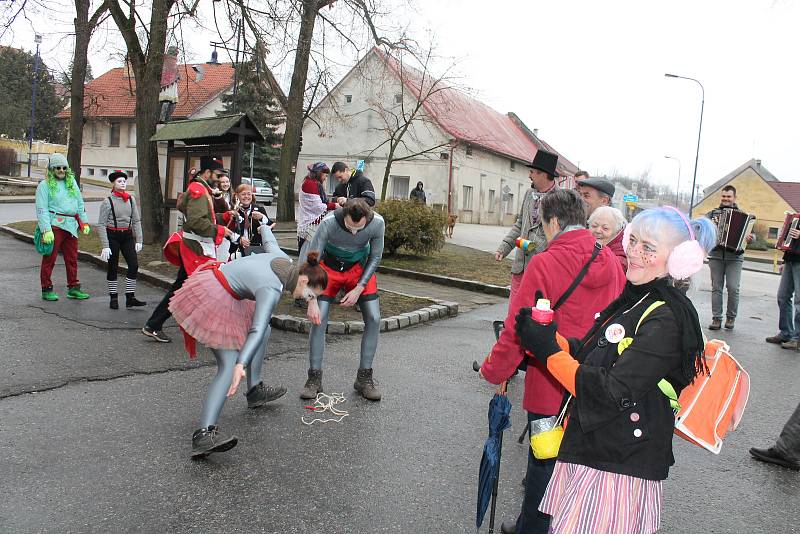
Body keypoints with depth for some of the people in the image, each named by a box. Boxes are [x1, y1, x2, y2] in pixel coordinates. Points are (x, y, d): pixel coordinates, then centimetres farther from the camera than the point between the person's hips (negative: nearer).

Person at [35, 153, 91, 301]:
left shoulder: (72, 182, 16)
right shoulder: (44, 185, -1)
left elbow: (80, 204, 21)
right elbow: (41, 209, -7)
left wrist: (84, 222, 16)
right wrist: (46, 230, -15)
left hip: (71, 226, 6)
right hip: (54, 225, -5)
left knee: (72, 258, 9)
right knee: (50, 258, -1)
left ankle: (73, 288, 18)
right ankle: (47, 289, 9)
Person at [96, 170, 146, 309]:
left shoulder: (131, 199, 4)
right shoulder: (107, 202, -8)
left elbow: (136, 221, 8)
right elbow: (101, 225, -9)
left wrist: (139, 240, 1)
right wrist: (105, 246, -15)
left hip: (127, 235, 4)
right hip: (112, 236, -4)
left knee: (134, 265, -3)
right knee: (112, 268, 6)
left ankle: (130, 297, 7)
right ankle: (113, 298, 17)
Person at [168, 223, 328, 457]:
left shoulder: (285, 261, -3)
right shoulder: (272, 289, -26)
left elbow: (269, 242, 19)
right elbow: (256, 330, -40)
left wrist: (263, 226, 42)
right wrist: (241, 365, -51)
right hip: (211, 296, -10)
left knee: (265, 331, 16)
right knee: (230, 364, -19)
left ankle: (255, 391, 28)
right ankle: (205, 434, -29)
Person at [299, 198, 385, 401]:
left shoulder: (377, 223, -27)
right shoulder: (329, 223, -33)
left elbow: (375, 257, -10)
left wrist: (358, 289, -16)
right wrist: (312, 302, -31)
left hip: (360, 268, 2)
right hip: (330, 267, -1)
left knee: (373, 319, -9)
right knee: (319, 319, -11)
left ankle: (364, 378, 4)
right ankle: (314, 378, 1)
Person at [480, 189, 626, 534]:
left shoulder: (543, 264, -18)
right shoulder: (610, 262, -1)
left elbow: (518, 330, -17)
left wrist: (493, 371, -3)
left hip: (551, 386, -5)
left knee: (543, 464, 12)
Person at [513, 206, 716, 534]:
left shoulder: (665, 320, -19)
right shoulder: (634, 300, 8)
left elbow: (611, 393, -23)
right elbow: (587, 356, 10)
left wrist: (549, 352, -18)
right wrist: (548, 337, -6)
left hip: (619, 467, -8)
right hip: (588, 451, 8)